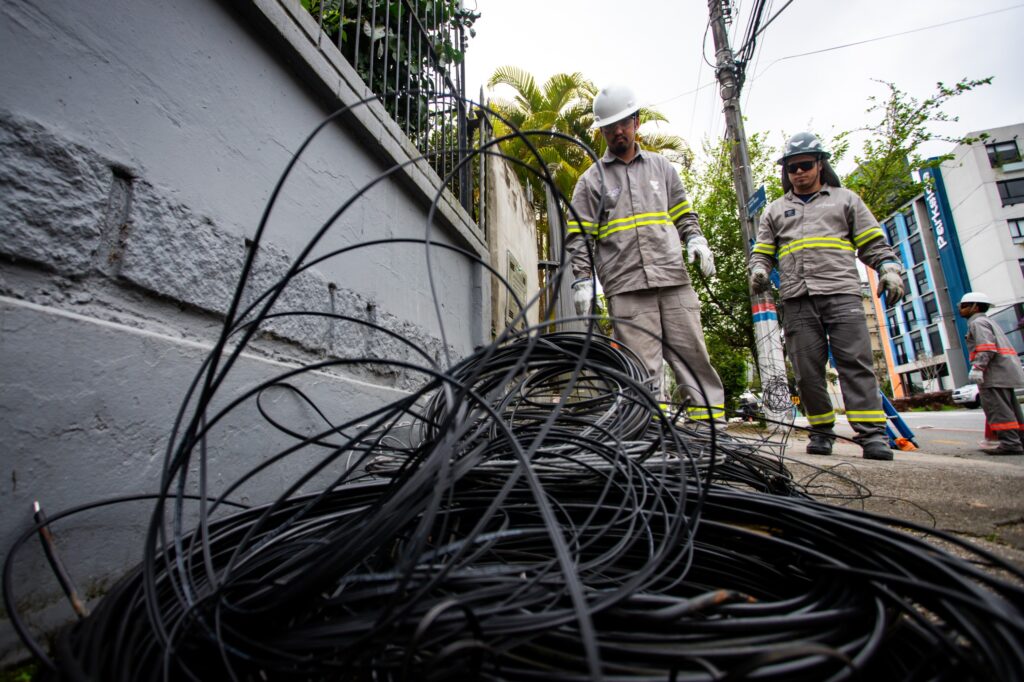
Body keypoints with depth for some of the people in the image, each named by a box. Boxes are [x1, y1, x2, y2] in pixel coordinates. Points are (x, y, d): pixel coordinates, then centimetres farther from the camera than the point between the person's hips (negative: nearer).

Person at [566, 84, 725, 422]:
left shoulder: (661, 166, 20)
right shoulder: (591, 179, 11)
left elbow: (684, 214, 23)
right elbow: (577, 236, 5)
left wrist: (695, 239, 3)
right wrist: (582, 279, -5)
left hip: (674, 279, 3)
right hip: (626, 286, -3)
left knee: (693, 355, 2)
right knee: (641, 368, -4)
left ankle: (710, 424, 10)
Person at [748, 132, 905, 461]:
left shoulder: (845, 199, 21)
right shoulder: (775, 210, 24)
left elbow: (873, 243, 16)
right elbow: (762, 251, 20)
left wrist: (889, 268, -1)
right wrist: (758, 270, -2)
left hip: (841, 293, -1)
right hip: (797, 300, 1)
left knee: (855, 362, -10)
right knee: (807, 370, -2)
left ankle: (873, 434, -9)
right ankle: (822, 431, 9)